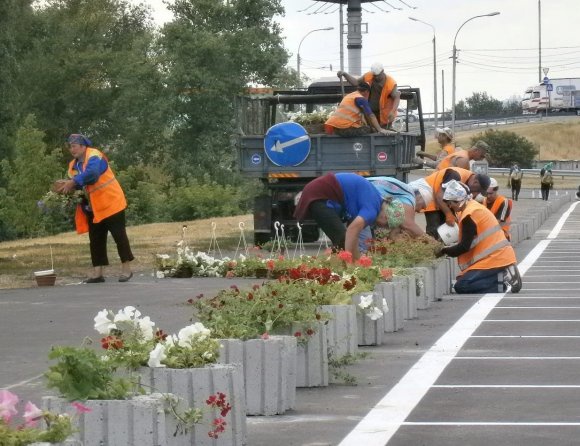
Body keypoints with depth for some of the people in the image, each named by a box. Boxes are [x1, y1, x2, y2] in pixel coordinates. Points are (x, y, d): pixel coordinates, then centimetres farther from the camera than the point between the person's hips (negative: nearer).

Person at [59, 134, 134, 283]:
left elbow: (92, 173, -35)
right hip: (93, 208, 8)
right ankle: (97, 273, 7)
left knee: (119, 234, -4)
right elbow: (78, 185, 8)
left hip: (110, 203, -8)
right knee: (95, 239, 5)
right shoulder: (74, 165, 10)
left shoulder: (94, 156, -16)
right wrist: (68, 187, -13)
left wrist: (73, 182, -36)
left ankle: (126, 269, 1)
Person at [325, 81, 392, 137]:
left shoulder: (349, 96, 24)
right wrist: (380, 130, -9)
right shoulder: (361, 99, -4)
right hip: (344, 127, -9)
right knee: (368, 130, -2)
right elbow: (371, 115, -10)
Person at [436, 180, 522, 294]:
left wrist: (444, 251, -1)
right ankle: (504, 277, 5)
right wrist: (448, 249, 9)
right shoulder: (474, 207, 14)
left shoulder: (470, 215, -15)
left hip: (495, 259, -10)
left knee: (461, 286, -16)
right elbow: (470, 243, 19)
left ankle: (503, 284, -16)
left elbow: (464, 247, -14)